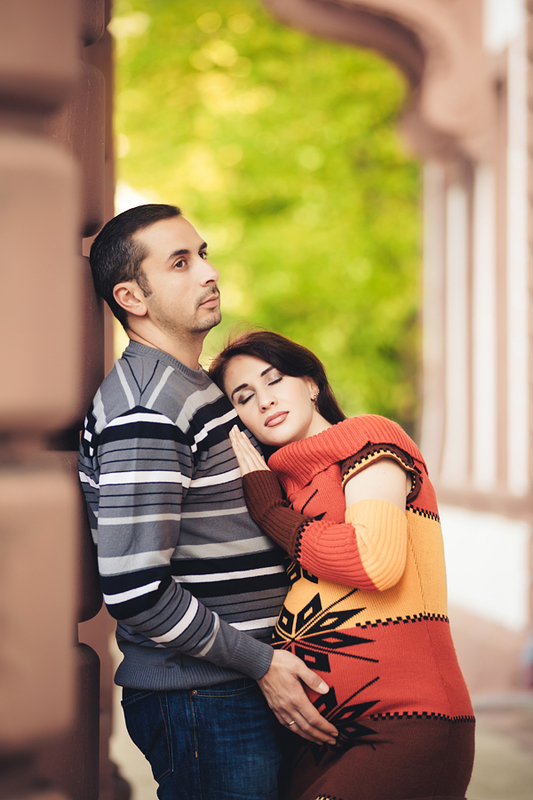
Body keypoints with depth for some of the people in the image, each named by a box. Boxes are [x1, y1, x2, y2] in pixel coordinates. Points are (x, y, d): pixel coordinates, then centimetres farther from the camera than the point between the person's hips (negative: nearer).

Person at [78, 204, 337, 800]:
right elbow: (134, 589, -25)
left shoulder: (193, 387, 14)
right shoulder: (145, 407, -19)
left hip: (241, 690, 9)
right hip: (201, 700, -9)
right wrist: (260, 662, -16)